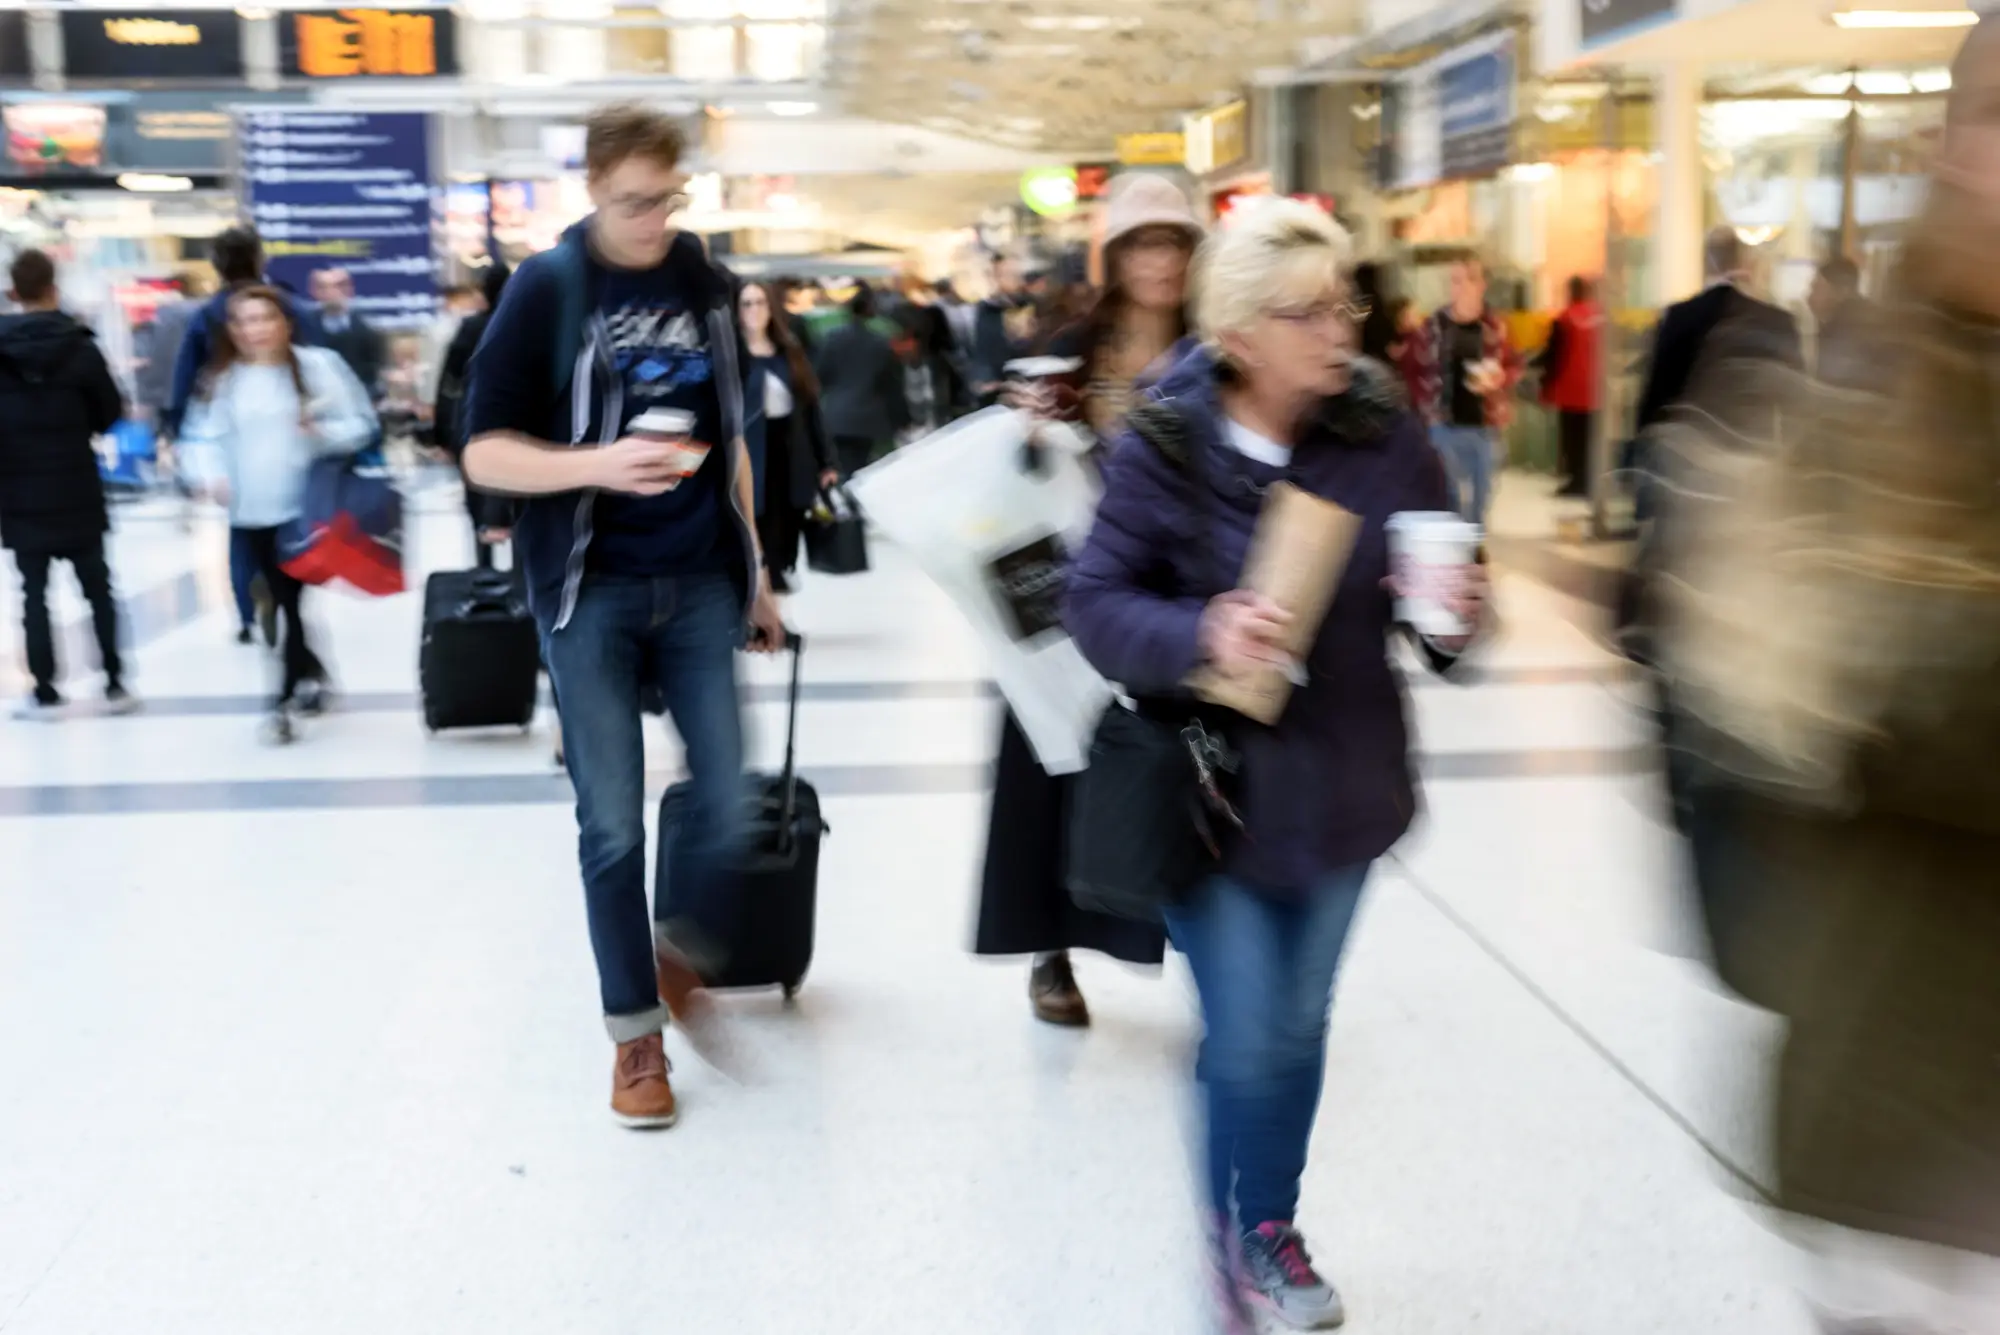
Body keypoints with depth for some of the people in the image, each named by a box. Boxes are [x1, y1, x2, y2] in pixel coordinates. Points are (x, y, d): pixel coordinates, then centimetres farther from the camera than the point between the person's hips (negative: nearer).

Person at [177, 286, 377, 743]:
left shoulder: (318, 365, -4)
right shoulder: (222, 379, 5)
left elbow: (361, 423, -3)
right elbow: (203, 435, 7)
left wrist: (323, 432, -21)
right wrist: (212, 475, -11)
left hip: (307, 506, -3)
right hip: (251, 511, 4)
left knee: (296, 600, -5)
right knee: (283, 602, 11)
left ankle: (286, 699, 3)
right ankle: (312, 674, 30)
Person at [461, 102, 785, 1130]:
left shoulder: (704, 284, 8)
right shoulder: (548, 290, -6)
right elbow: (485, 452, -7)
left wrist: (755, 572, 16)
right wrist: (600, 465, -24)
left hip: (698, 585, 4)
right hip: (591, 592, -3)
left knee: (727, 803, 2)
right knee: (612, 827, 3)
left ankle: (683, 953, 31)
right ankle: (636, 1032, 18)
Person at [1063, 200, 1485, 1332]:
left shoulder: (1385, 430, -7)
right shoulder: (1164, 445, -15)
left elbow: (1441, 564, 4)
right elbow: (1097, 602, -13)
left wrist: (1456, 609, -20)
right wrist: (1199, 635, -32)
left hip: (1342, 785, 4)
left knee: (1300, 1025, 18)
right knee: (1244, 1043, 1)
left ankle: (1272, 1226, 43)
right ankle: (1228, 1237, 31)